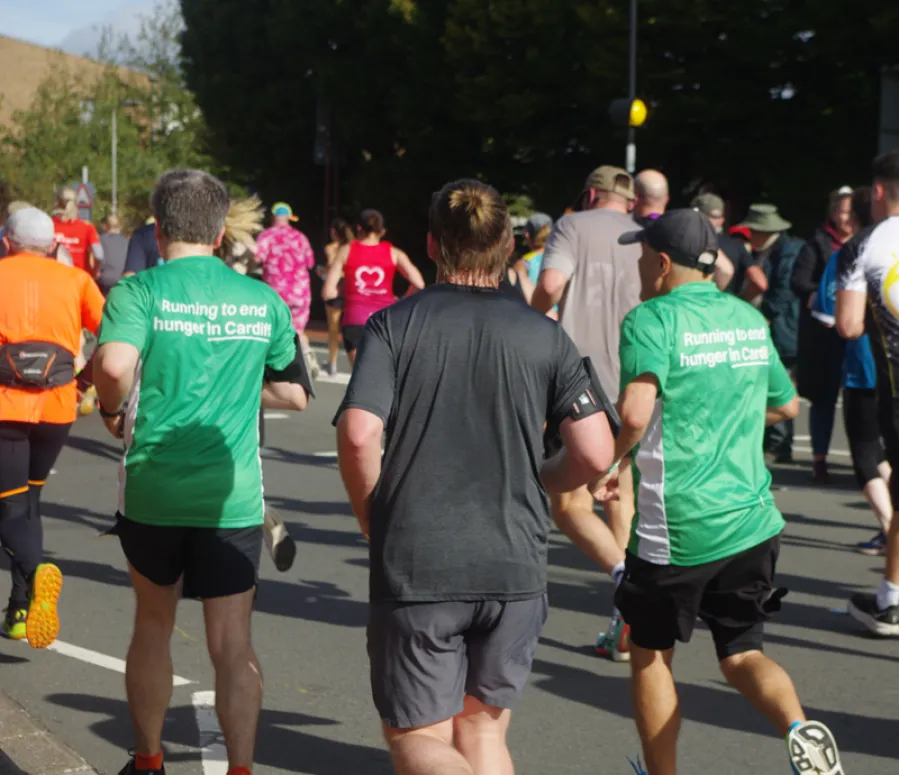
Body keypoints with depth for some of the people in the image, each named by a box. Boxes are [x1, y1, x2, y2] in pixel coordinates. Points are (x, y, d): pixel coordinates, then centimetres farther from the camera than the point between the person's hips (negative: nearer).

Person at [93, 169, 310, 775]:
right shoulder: (263, 300, 5)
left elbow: (115, 366, -25)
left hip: (153, 491, 0)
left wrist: (112, 410, -5)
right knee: (233, 643, 4)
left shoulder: (141, 291, -6)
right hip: (234, 496, 1)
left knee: (153, 625, 19)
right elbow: (295, 393, 13)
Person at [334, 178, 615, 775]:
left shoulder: (394, 325, -2)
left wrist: (372, 516, 4)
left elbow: (358, 435, -15)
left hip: (415, 568, -2)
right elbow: (596, 454, -2)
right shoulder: (545, 336, 3)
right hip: (516, 568, 2)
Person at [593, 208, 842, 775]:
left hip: (676, 529, -5)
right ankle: (798, 726, -17)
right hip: (753, 521, 5)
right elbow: (787, 405, 23)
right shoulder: (750, 319, 10)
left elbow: (635, 414, -25)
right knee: (742, 653, 12)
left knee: (651, 652, 16)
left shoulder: (652, 320, -11)